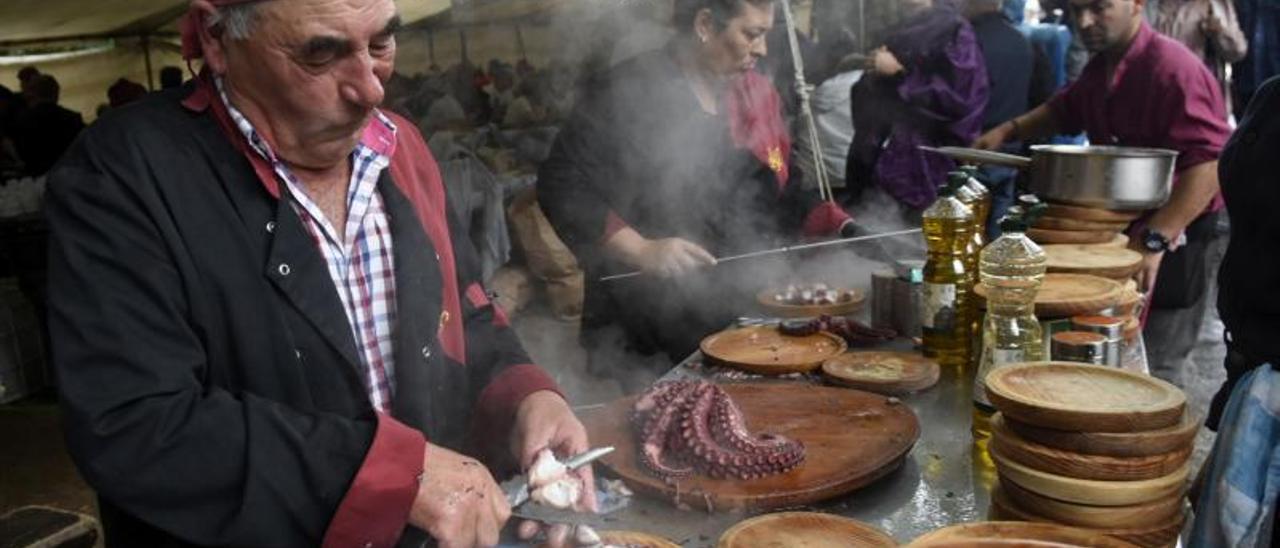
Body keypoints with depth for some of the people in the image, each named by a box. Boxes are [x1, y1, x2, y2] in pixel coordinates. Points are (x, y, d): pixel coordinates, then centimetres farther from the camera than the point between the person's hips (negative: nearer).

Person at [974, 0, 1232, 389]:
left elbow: (1210, 163, -29)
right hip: (1116, 231, 9)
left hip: (1171, 244, -9)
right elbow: (1065, 110, 30)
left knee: (1152, 376, -6)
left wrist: (1155, 240, -36)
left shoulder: (1175, 69, -21)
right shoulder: (1100, 68, 10)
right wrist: (1010, 130, 13)